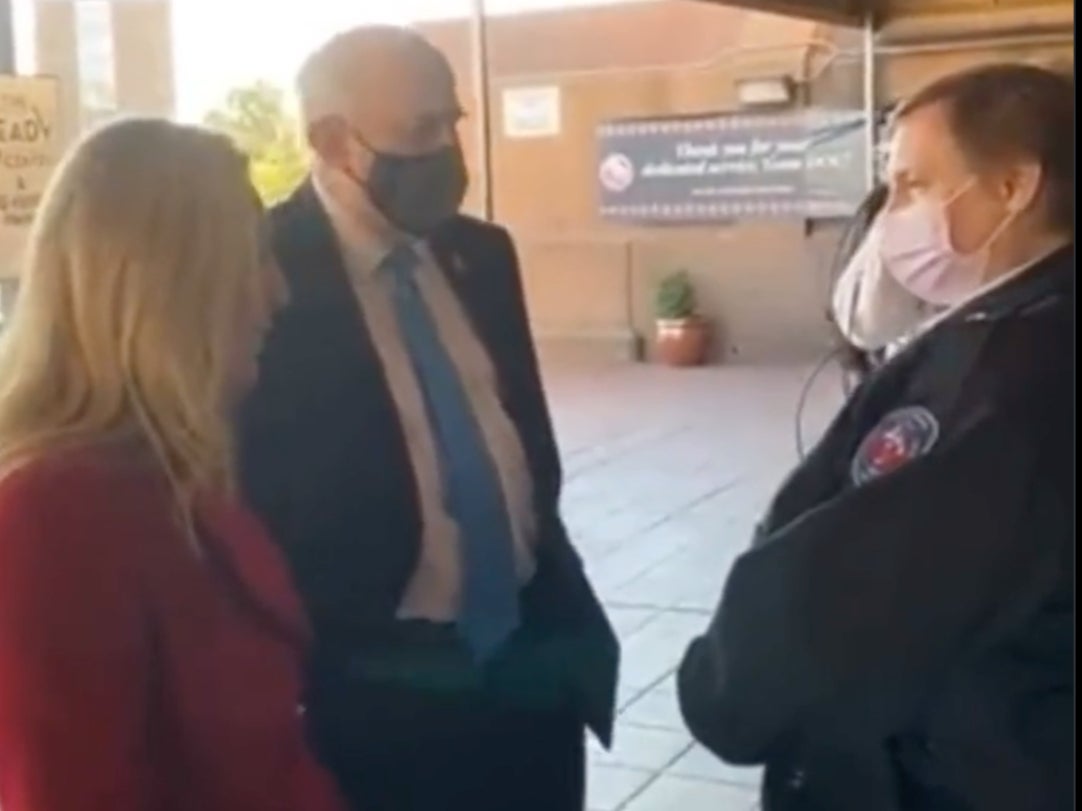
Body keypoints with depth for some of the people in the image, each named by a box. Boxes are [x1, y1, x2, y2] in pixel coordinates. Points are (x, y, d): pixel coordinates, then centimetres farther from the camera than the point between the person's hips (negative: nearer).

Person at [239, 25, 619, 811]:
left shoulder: (482, 254, 7)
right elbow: (264, 498, -13)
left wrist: (568, 610, 12)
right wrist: (306, 667, -13)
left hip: (532, 655, 6)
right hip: (384, 686, -6)